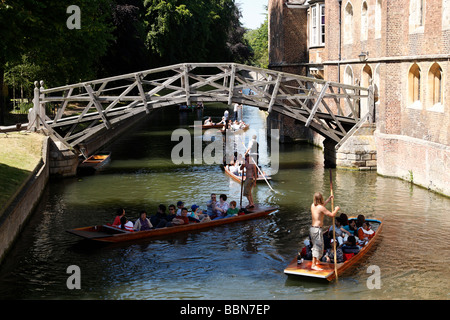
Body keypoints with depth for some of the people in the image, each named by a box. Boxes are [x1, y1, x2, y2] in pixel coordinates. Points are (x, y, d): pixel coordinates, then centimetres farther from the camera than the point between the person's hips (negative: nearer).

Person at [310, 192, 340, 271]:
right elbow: (332, 215, -13)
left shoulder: (313, 205, 7)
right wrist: (336, 209, 6)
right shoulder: (321, 208, -17)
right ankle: (313, 265, -7)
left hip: (312, 228, 9)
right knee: (318, 246, -5)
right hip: (317, 229, -9)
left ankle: (317, 261, 38)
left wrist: (328, 200, 34)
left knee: (316, 245, 23)